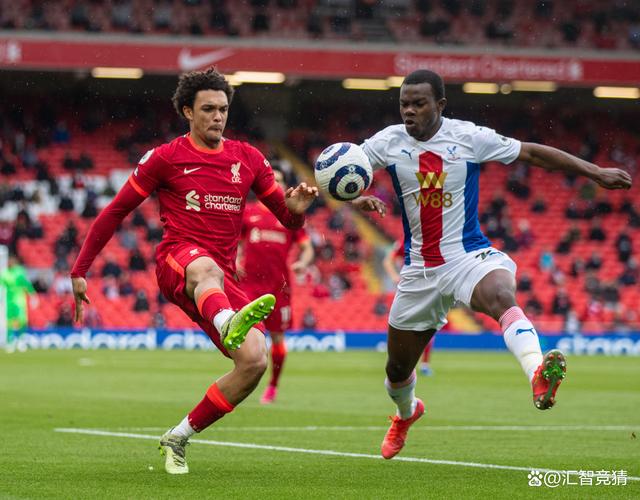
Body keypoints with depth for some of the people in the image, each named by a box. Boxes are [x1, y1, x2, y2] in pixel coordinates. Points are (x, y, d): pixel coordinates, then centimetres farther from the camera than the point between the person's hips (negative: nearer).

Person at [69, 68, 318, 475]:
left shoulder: (248, 158, 16)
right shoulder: (165, 158, 6)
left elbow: (288, 220, 18)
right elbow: (116, 212, 10)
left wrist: (296, 209, -8)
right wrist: (80, 270, 7)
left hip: (225, 279, 5)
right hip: (177, 260, -4)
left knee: (255, 362, -16)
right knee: (207, 268, -43)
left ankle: (178, 439, 1)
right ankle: (228, 324, -82)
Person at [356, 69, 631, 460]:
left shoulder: (469, 137, -7)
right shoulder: (389, 142, -2)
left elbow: (532, 153, 1)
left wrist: (596, 172, 0)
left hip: (469, 256, -3)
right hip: (419, 269, 3)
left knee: (501, 295, -39)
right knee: (397, 368, 14)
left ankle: (538, 376, -63)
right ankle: (407, 413, 50)